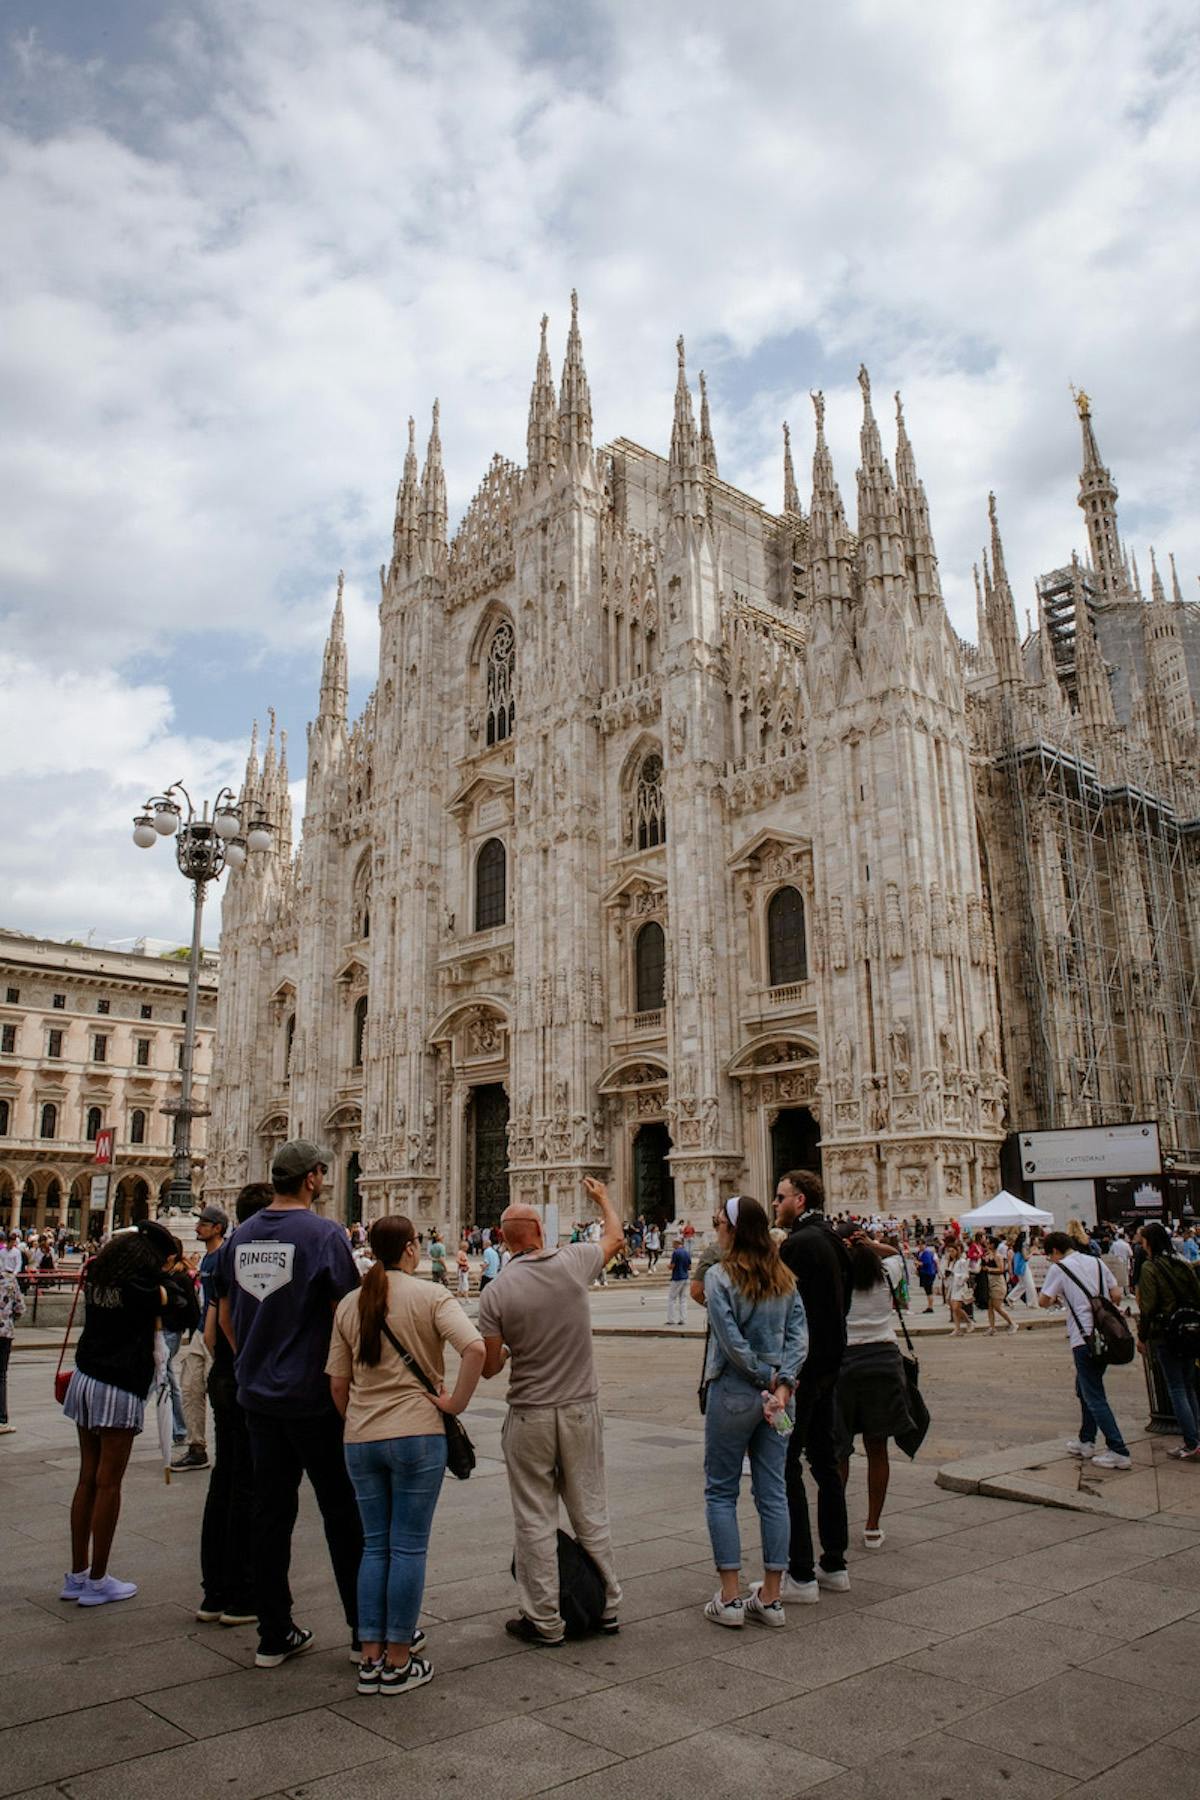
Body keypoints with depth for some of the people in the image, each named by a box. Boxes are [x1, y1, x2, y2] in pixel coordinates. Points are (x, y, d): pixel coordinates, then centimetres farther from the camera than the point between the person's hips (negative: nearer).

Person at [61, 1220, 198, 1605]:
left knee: (87, 1479, 14)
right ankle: (97, 1581, 9)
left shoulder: (99, 1276, 8)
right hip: (119, 1387, -7)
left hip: (85, 1379, 7)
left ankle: (77, 1575, 21)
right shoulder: (142, 1282, -14)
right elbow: (183, 1313, -8)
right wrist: (181, 1276, 5)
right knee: (108, 1483, 1)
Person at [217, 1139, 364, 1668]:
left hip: (258, 1397, 6)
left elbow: (226, 1318, 13)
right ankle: (367, 1630, 15)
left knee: (270, 1511, 12)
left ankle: (274, 1635, 20)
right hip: (314, 1397, -6)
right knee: (342, 1512, 6)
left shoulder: (241, 1236, 5)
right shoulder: (324, 1234, -15)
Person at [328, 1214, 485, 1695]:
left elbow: (338, 1382, 8)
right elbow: (474, 1348, -23)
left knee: (374, 1545, 15)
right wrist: (456, 1402, -12)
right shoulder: (429, 1295, -9)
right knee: (408, 1547, 6)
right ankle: (399, 1662, 14)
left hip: (360, 1438, 5)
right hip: (417, 1433, -4)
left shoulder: (350, 1304, 5)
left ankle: (371, 1658, 20)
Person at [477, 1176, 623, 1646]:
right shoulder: (573, 1262, -9)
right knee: (591, 1511, 16)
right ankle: (606, 1605, 27)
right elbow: (615, 1236, 12)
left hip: (530, 1417, -2)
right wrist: (602, 1196, 30)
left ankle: (543, 1619, 17)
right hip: (581, 1409, 3)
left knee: (535, 1520, 9)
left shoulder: (496, 1293, -14)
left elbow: (488, 1368, -6)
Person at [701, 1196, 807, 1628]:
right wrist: (783, 1383, -8)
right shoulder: (784, 1277, 5)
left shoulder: (720, 1276, -13)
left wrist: (766, 1378, -5)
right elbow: (799, 1333, -1)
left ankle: (729, 1598, 9)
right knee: (773, 1492, 10)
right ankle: (770, 1598, 16)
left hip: (733, 1393, -5)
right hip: (775, 1394, 5)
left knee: (720, 1491, 8)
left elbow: (731, 1340, -17)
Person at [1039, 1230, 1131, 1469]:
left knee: (1094, 1396, -3)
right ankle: (1086, 1442, 26)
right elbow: (1116, 1295, 10)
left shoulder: (1059, 1268, -6)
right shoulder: (1096, 1262, 11)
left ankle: (1119, 1452, -7)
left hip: (1084, 1338, -7)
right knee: (1085, 1389, 20)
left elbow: (1043, 1301, -3)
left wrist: (1056, 1300, 18)